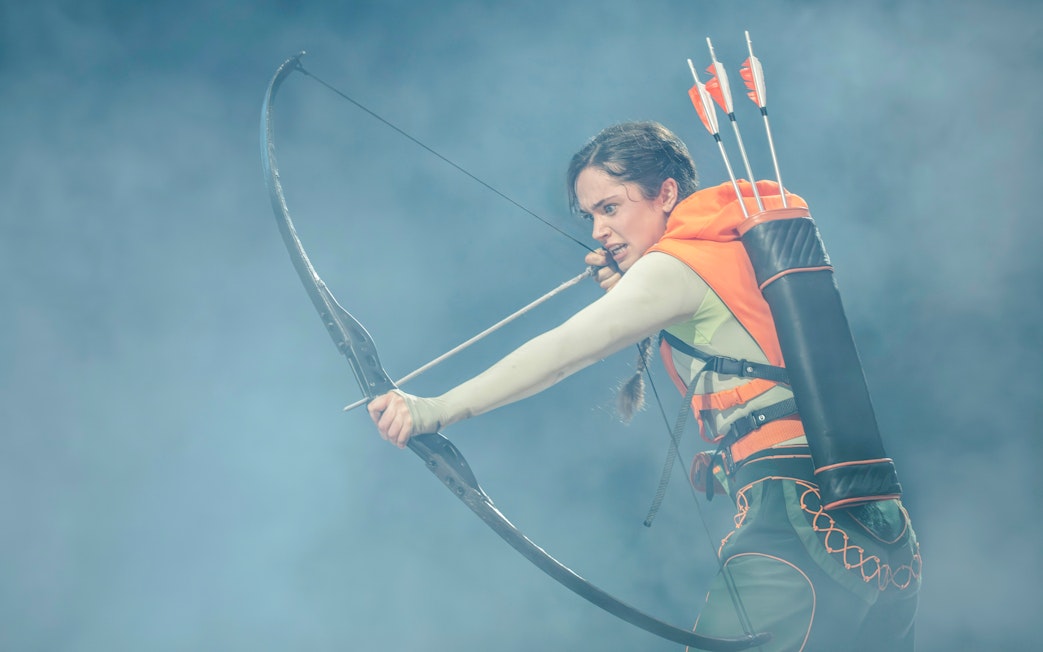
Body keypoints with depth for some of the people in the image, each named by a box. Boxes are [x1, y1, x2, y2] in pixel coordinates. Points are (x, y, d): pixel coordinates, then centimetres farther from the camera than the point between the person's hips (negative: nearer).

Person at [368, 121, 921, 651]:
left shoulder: (679, 264, -5)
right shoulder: (742, 246, 21)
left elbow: (563, 351, -13)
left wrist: (435, 410, -16)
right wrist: (630, 298, 18)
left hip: (797, 517, -10)